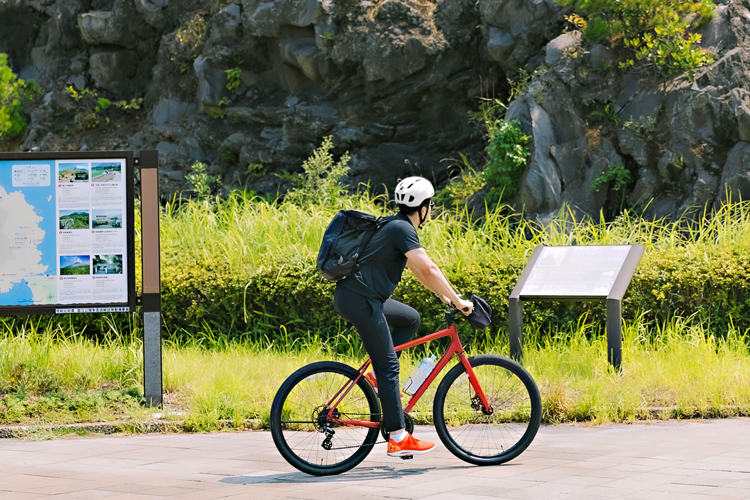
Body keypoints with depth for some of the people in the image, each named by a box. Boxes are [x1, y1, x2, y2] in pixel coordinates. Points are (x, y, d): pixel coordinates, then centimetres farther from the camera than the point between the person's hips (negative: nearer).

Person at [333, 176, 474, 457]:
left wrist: (442, 294, 26)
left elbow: (415, 268, 29)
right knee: (389, 365, -7)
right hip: (359, 299, -10)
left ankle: (378, 376, 16)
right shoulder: (402, 229, -12)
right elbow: (428, 269, -21)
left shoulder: (397, 225, 18)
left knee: (410, 319, 24)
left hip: (357, 297, 10)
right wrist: (458, 300, -15)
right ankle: (398, 439, -7)